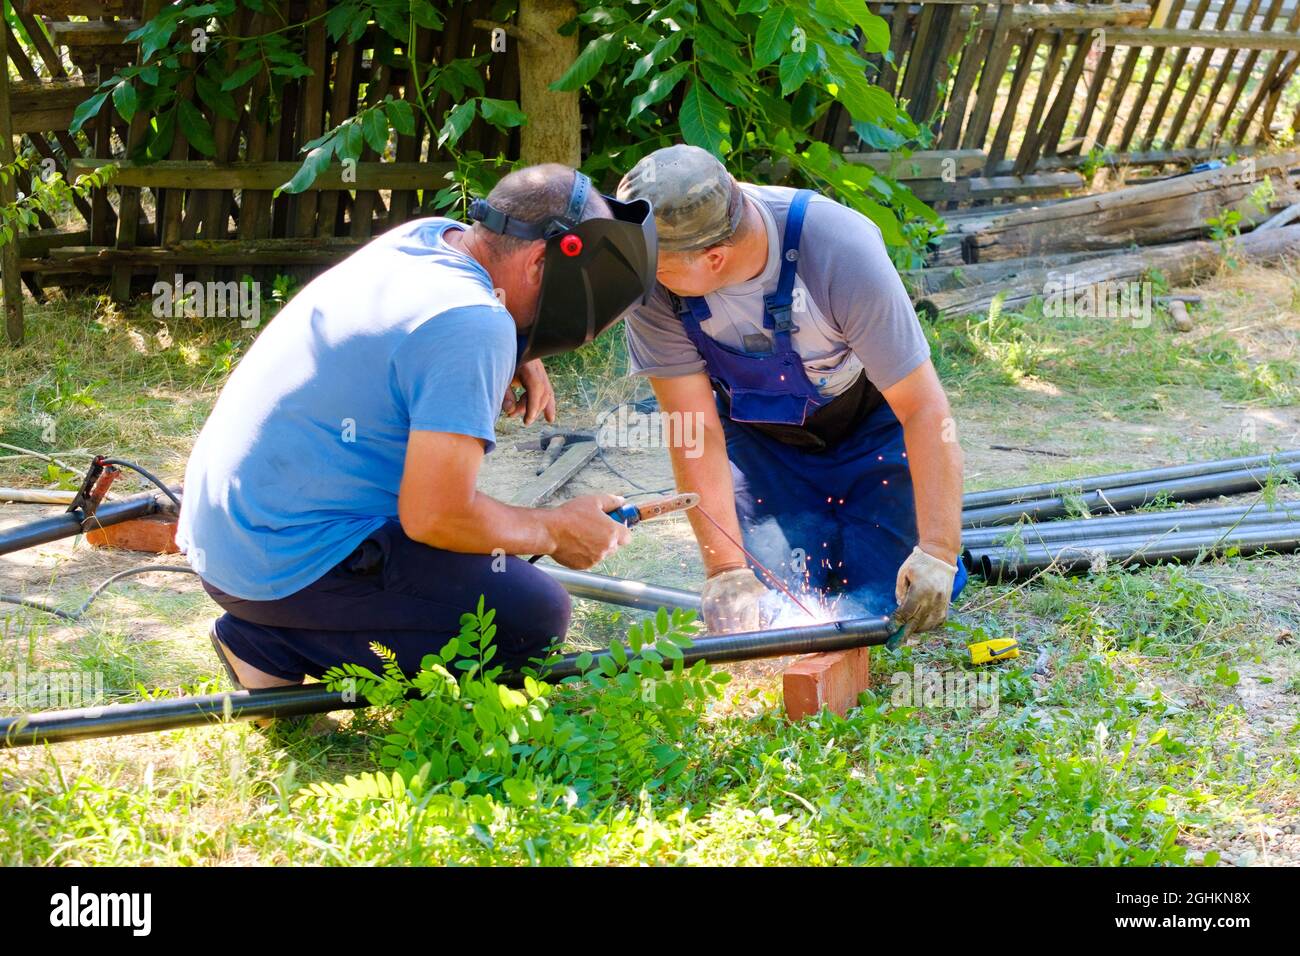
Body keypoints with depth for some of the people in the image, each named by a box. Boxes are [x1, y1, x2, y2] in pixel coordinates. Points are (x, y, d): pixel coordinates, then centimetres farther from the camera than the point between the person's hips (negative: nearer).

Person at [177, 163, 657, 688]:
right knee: (535, 617, -12)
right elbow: (435, 516, -23)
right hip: (289, 564, -10)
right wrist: (554, 532, -6)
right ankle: (275, 643, -6)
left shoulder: (429, 235, 6)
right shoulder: (475, 326, -22)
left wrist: (519, 358, 11)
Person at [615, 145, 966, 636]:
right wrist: (726, 571, -29)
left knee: (896, 603, -11)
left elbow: (924, 409, -30)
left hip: (870, 423, -2)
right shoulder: (654, 285, -28)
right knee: (765, 609, -10)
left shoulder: (843, 254, -35)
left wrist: (936, 554, -36)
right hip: (760, 437, 2)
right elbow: (696, 430, -23)